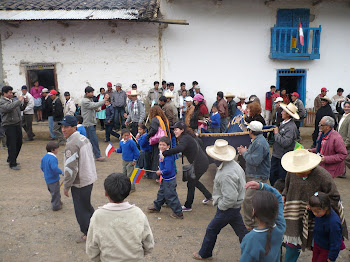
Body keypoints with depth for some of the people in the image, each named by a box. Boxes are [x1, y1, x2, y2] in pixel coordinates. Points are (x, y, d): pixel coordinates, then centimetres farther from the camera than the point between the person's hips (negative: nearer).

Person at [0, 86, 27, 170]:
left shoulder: (14, 100, 11)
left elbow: (21, 108, 21)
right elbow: (9, 107, -30)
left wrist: (25, 102, 4)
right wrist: (19, 100, -23)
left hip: (17, 124, 7)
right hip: (9, 126, -7)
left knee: (19, 143, 14)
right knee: (12, 145, -4)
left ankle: (11, 159, 32)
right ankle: (12, 164, 5)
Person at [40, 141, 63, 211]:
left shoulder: (44, 157, 2)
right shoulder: (53, 158, -26)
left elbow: (42, 167, 10)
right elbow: (55, 168, -33)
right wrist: (61, 172, -19)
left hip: (47, 179, 9)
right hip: (54, 179, -9)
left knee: (53, 192, 24)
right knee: (55, 193, 6)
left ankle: (58, 201, 39)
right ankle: (56, 206, 16)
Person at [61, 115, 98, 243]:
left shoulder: (71, 145, -24)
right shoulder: (84, 138, 6)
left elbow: (71, 168, -25)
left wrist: (66, 186, -13)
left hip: (80, 182, -9)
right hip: (90, 178, 9)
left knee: (81, 209, 8)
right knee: (87, 206, 24)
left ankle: (87, 234, 23)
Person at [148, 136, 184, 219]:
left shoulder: (168, 157, -28)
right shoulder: (161, 154, 4)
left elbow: (168, 170, -31)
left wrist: (161, 172, -17)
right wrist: (160, 169, 9)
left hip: (169, 180, -10)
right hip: (164, 179, 10)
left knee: (170, 196, -1)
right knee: (161, 193, 26)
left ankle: (178, 213, 10)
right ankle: (156, 207, 46)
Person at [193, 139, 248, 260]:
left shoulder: (226, 175, -32)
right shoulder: (233, 164, -1)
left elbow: (230, 198, -33)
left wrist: (220, 206, -15)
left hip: (228, 209, -9)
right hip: (236, 206, 9)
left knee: (211, 230, 12)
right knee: (241, 231, 18)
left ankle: (204, 254, 33)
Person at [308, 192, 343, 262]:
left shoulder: (333, 223, -38)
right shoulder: (321, 211, -17)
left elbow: (335, 244, -26)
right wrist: (311, 209, -12)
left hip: (327, 249, -7)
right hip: (317, 243, 7)